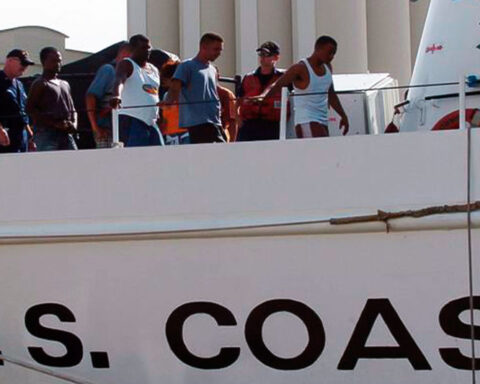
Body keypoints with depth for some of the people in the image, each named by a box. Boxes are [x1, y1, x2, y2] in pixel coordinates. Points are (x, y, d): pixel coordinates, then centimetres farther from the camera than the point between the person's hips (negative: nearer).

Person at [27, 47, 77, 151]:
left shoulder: (65, 84, 21)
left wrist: (73, 124, 3)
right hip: (46, 133, -7)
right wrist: (55, 124, -18)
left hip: (66, 134, 7)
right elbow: (30, 109, -11)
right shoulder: (40, 84, -1)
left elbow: (72, 109, 26)